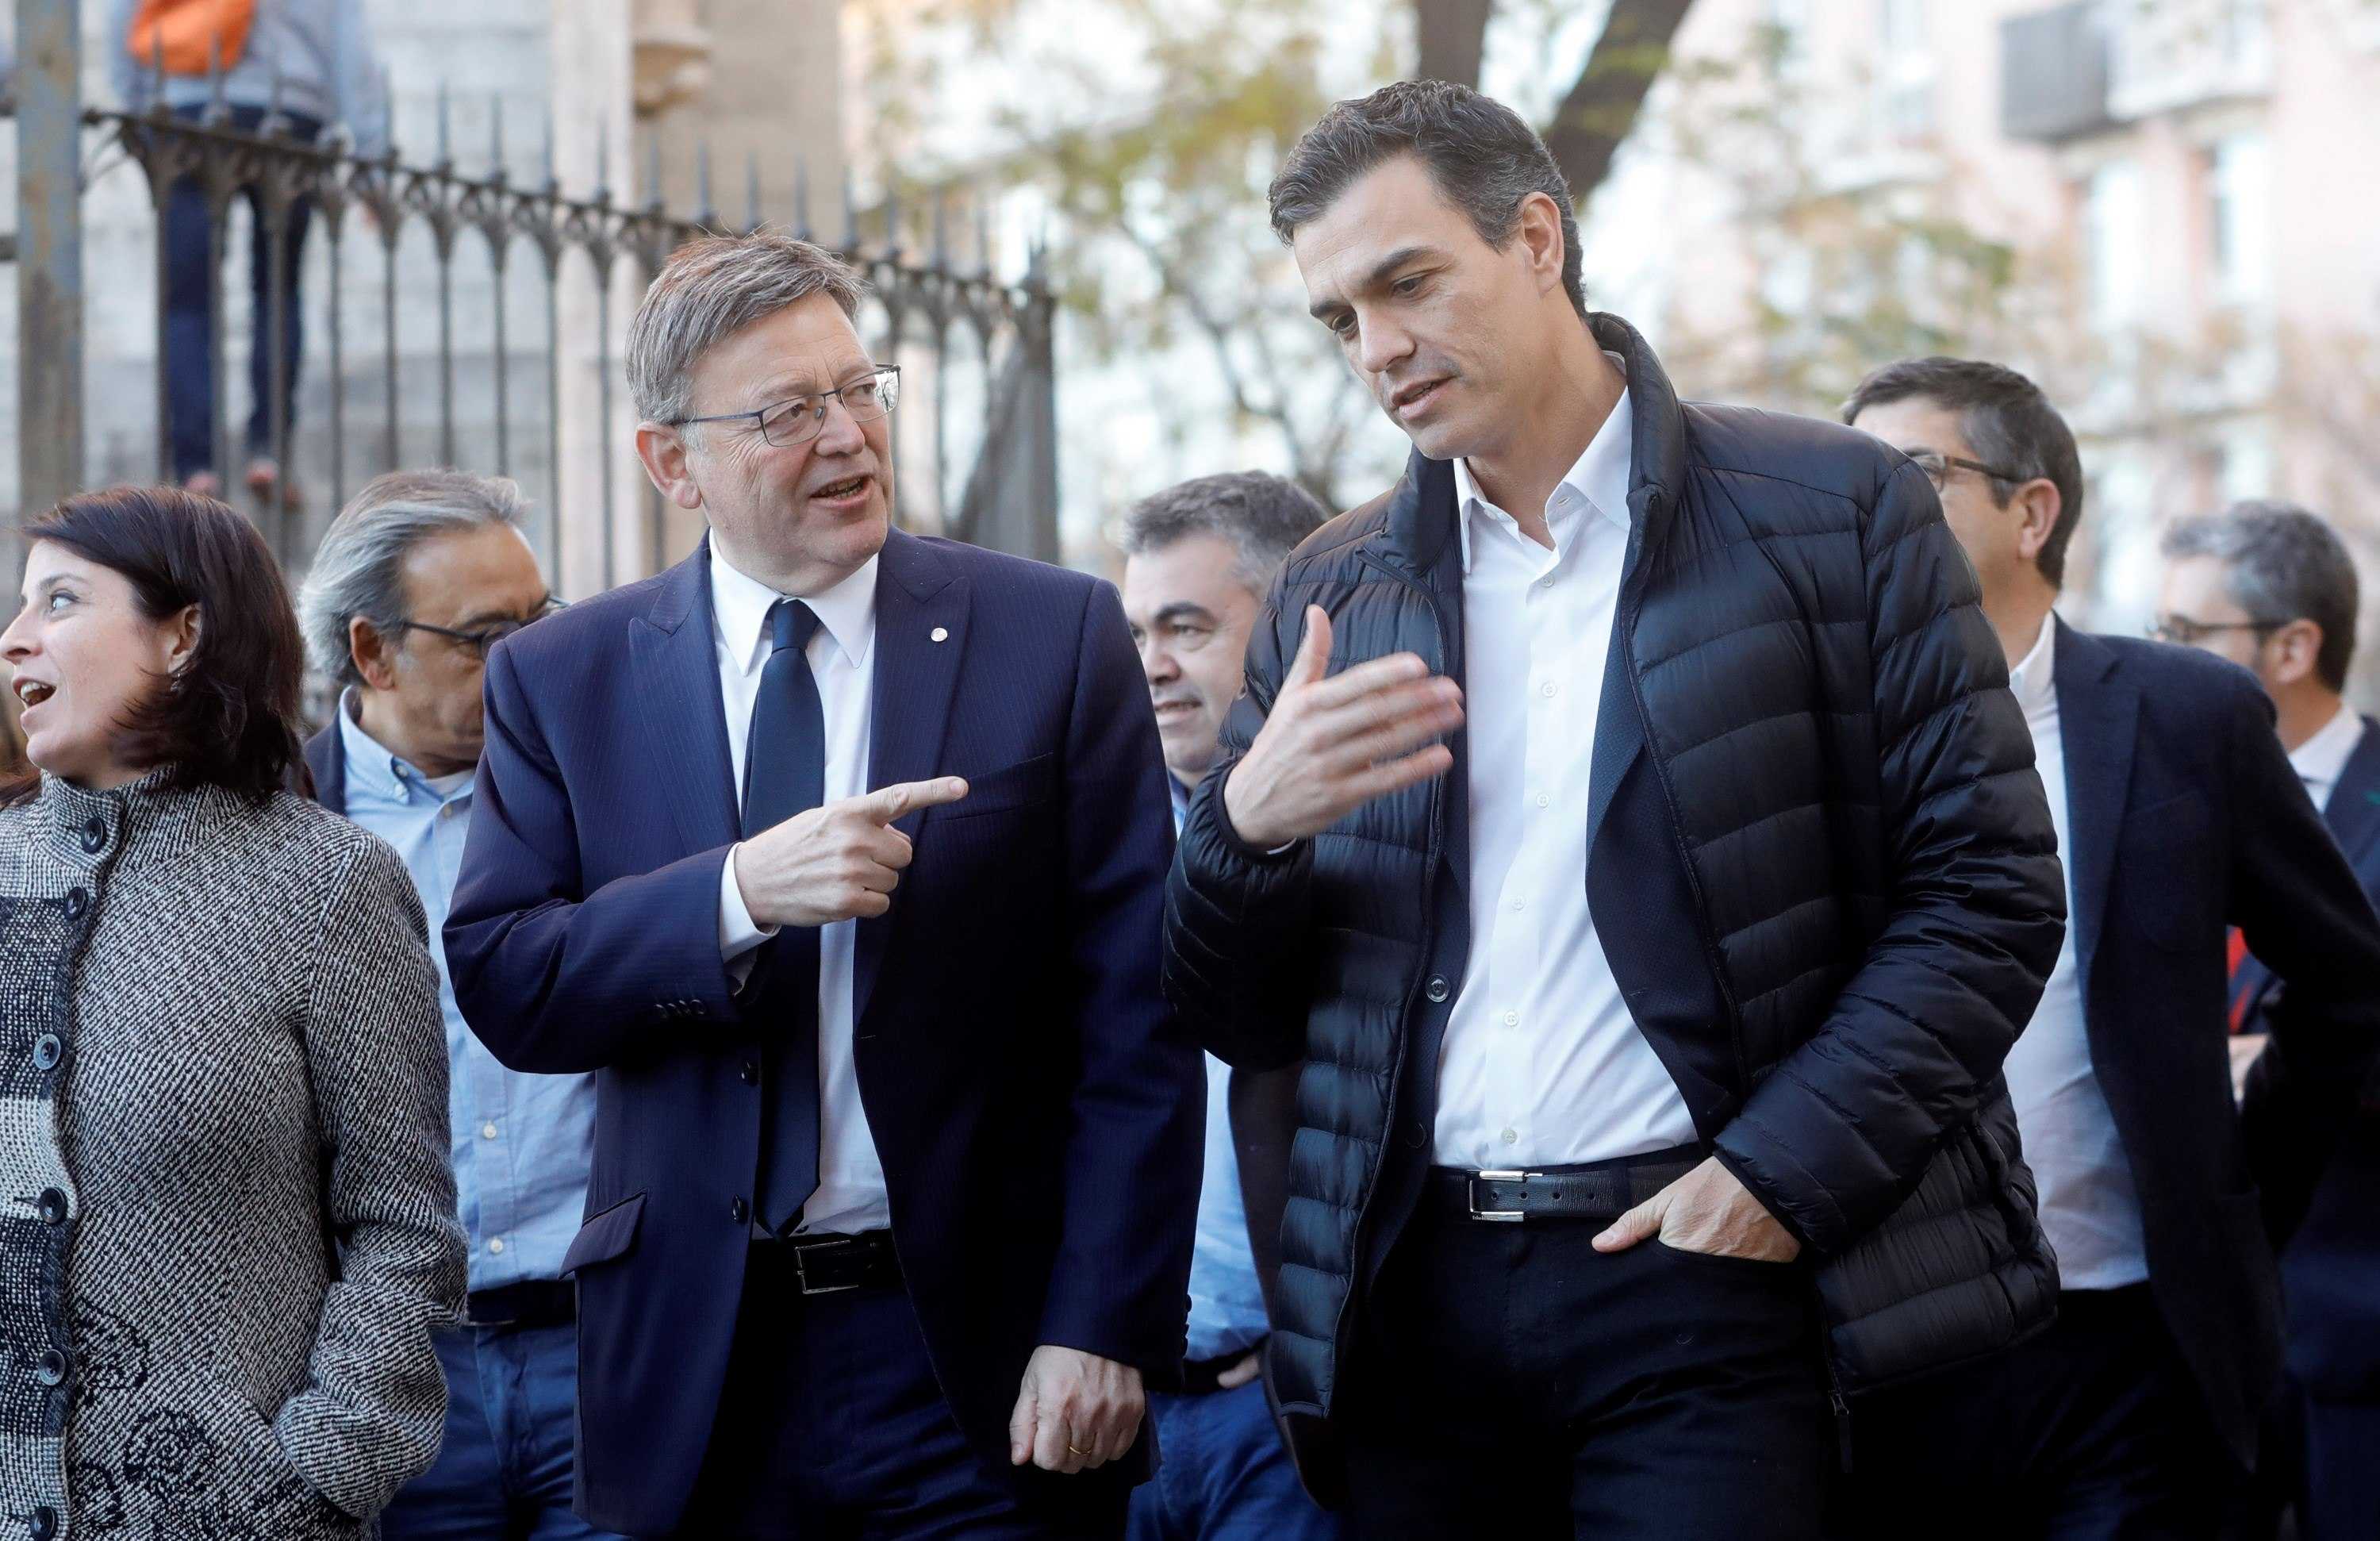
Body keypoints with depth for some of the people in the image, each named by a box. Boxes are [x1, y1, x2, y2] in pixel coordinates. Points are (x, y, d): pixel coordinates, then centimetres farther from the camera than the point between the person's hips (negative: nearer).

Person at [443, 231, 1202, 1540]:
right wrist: (741, 892, -19)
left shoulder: (1057, 637, -1)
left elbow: (1133, 1024, -4)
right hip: (693, 1374, 1)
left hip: (982, 1363, -1)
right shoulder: (561, 680, 4)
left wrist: (1102, 1330, -11)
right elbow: (499, 986, -5)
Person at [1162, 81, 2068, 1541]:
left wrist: (1785, 1172, -12)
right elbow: (1238, 1018, 13)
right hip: (1415, 1296, 4)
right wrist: (1250, 824, -8)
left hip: (1698, 1279, -3)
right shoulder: (1333, 595, 12)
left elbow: (1989, 888, -2)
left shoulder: (1833, 511, 1)